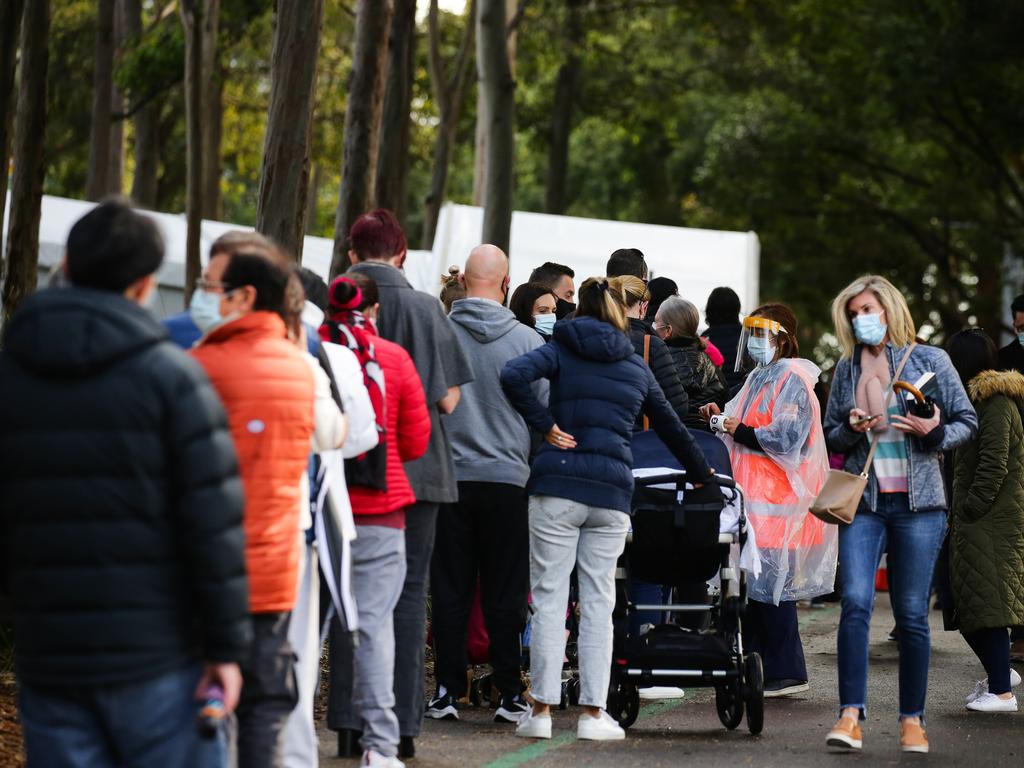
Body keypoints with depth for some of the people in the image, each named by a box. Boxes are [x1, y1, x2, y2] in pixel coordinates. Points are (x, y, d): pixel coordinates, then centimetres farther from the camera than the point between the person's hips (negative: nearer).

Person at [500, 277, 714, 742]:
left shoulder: (561, 350, 7)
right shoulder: (636, 368, 17)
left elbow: (514, 376, -13)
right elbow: (671, 427, 29)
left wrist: (544, 425, -4)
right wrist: (701, 472, 44)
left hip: (558, 481, -2)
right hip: (612, 492, 2)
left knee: (549, 598, 1)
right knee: (598, 602, 7)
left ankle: (541, 709, 0)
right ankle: (593, 712, 5)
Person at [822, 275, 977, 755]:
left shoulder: (929, 360, 3)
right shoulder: (847, 369, 11)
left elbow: (967, 422, 6)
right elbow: (830, 436, 18)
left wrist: (935, 432, -13)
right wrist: (851, 429, -4)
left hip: (918, 503, -2)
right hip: (863, 503, 2)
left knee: (912, 613, 1)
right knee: (856, 601, -14)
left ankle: (912, 719, 10)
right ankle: (851, 716, -15)